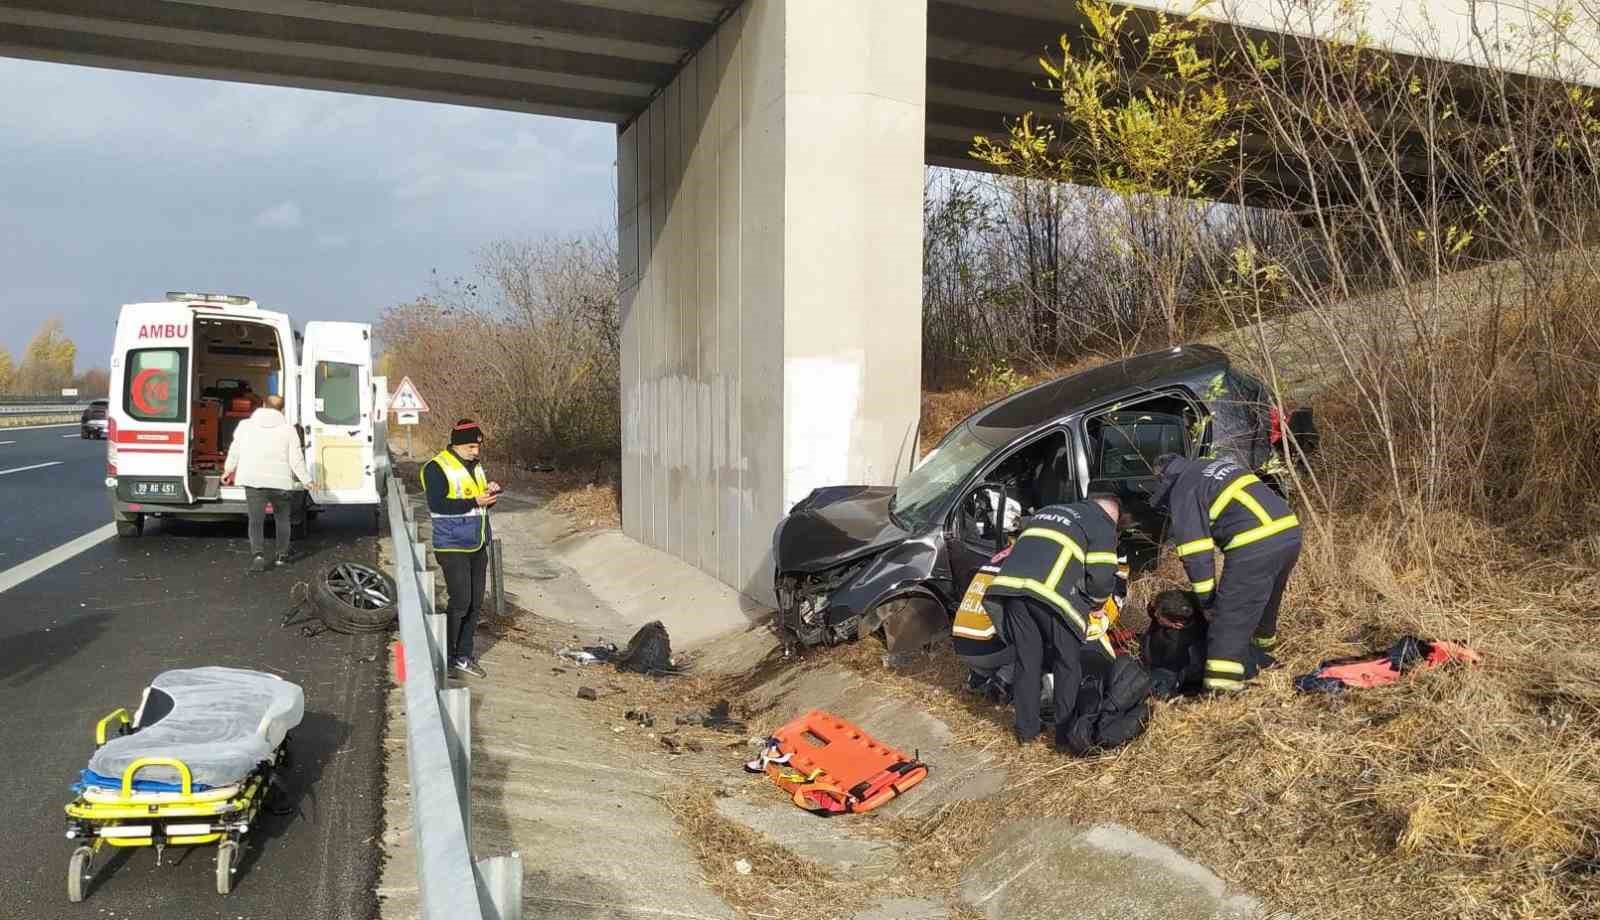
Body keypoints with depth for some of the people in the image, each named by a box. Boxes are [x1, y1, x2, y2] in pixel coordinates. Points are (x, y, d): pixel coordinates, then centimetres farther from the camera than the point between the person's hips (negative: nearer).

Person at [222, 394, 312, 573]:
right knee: (282, 518, 18)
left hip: (253, 480, 0)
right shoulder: (288, 430, 0)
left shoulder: (245, 425, 6)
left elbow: (234, 452, 12)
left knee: (256, 520, 1)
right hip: (280, 482, 0)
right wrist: (306, 480, 8)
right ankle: (282, 555, 25)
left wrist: (227, 470, 28)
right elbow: (296, 459, -2)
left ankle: (258, 554, -17)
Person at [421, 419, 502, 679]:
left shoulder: (475, 465, 13)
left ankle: (463, 656, 18)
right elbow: (437, 505, -21)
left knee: (475, 603, 8)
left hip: (478, 545, 8)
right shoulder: (436, 468, -11)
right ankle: (445, 657, 5)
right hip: (452, 547, -7)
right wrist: (475, 502, -24)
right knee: (460, 602, -9)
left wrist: (491, 492, -3)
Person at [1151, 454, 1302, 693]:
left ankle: (1221, 686, -5)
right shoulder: (1214, 466, 27)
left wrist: (1206, 600, 6)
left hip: (1255, 546, -9)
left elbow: (1195, 552, -3)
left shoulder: (1184, 491, 2)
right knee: (1264, 602, 29)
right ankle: (1260, 653, 47)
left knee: (1230, 618, -3)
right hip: (1289, 532, 9)